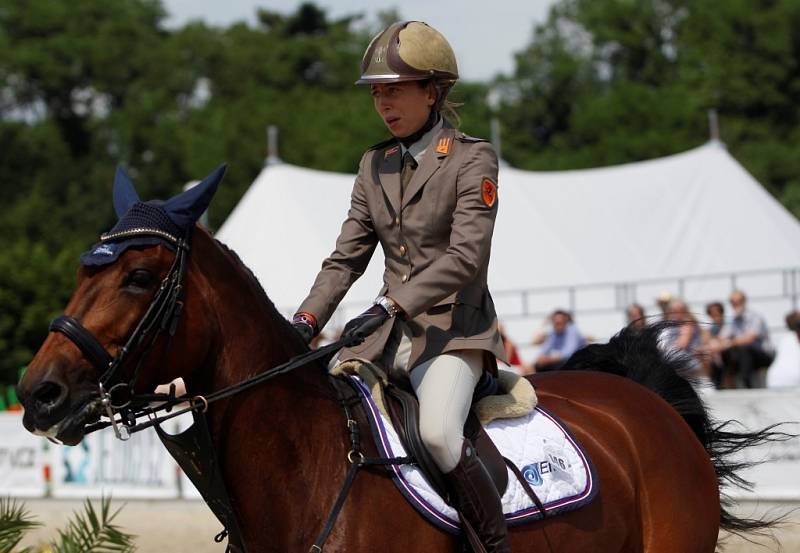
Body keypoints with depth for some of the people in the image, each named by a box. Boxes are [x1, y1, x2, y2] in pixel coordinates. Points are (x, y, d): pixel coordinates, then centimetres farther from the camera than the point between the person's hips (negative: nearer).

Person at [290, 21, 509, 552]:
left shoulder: (473, 159, -8)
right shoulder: (375, 165, 11)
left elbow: (465, 257, -18)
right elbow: (346, 258, 10)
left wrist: (391, 305, -27)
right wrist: (307, 320, -6)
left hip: (454, 329, -7)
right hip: (390, 329, 7)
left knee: (438, 432, -31)